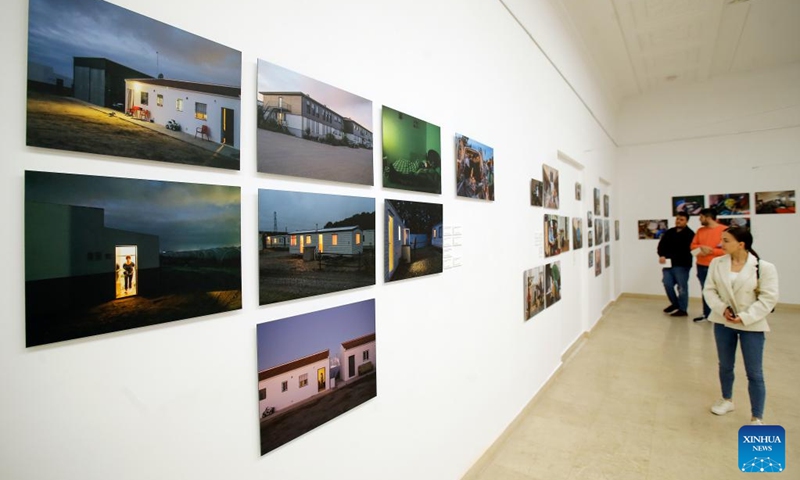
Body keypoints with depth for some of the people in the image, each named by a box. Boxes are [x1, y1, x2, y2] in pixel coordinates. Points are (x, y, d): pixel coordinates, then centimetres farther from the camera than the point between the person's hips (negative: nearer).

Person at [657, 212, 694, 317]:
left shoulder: (689, 234, -5)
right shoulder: (669, 232, 14)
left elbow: (685, 250, -13)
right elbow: (661, 245, 7)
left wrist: (669, 257, -16)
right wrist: (662, 256, -11)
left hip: (682, 265, -5)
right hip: (668, 264, 6)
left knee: (682, 287, 1)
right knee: (667, 284, 6)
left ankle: (682, 309, 11)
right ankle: (675, 303, 27)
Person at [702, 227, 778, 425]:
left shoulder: (764, 267, -12)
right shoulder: (716, 263, -3)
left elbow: (769, 298, -12)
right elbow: (709, 290, -1)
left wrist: (745, 317, -19)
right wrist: (721, 308, -16)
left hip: (752, 325, -3)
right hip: (723, 322, 3)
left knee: (754, 373, 4)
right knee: (725, 365, 19)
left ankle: (756, 419, 19)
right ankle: (727, 400, 41)